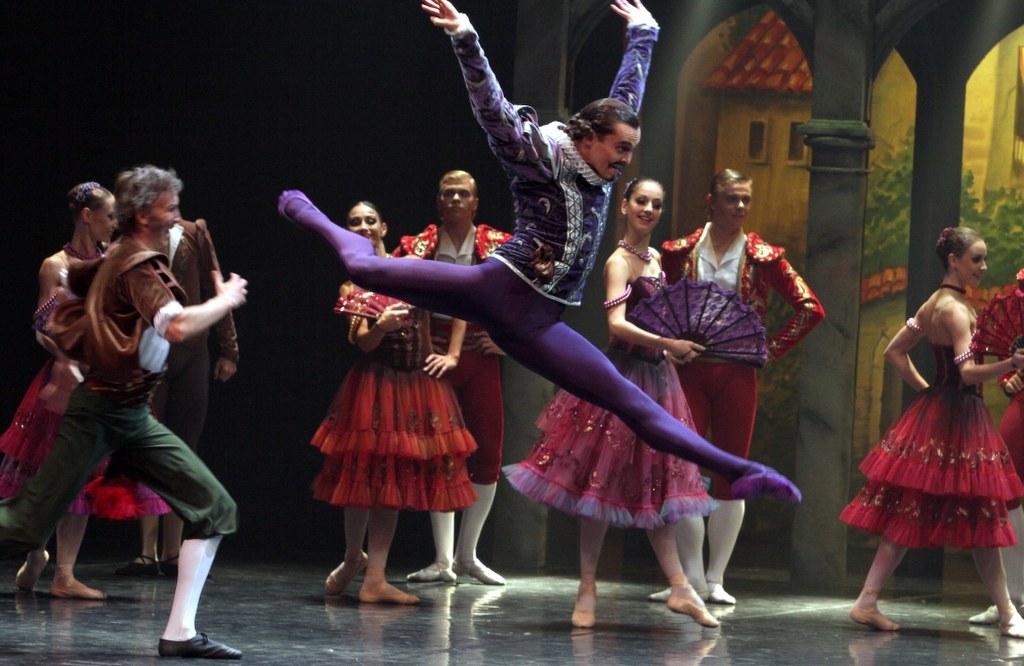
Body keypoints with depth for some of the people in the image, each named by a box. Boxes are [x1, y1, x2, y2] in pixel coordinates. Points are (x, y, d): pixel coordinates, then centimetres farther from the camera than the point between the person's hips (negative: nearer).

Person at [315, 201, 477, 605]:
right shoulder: (352, 284, 2)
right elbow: (363, 342, -8)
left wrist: (451, 355, 6)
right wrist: (381, 325, -28)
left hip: (420, 385, 2)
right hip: (376, 385, -2)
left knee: (396, 479, 1)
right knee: (367, 473, -2)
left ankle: (375, 579, 1)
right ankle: (353, 558, 24)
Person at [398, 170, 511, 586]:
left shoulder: (499, 247, 2)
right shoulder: (417, 248, 2)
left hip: (480, 356, 1)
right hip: (436, 355, -1)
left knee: (488, 454, -1)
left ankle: (467, 555, 11)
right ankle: (443, 559, 0)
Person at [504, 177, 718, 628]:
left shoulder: (654, 259, 14)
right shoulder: (619, 261, -11)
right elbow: (617, 324, -24)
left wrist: (679, 346, 8)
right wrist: (668, 343, -29)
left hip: (655, 378, 8)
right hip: (622, 376, -8)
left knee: (656, 484, 10)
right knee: (603, 482, -3)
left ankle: (679, 587, 12)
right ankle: (588, 590, 2)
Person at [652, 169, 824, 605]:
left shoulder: (763, 258, 2)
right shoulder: (681, 253, 4)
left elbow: (810, 309, 3)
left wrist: (772, 349, -3)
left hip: (736, 375, 0)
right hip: (688, 371, 0)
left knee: (731, 476, 1)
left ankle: (716, 578, 8)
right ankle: (692, 576, 1)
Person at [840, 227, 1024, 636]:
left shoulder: (934, 304, 12)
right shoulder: (956, 309, -16)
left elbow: (894, 352, 18)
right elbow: (968, 372, -26)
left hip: (935, 411, 9)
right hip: (955, 418, -9)